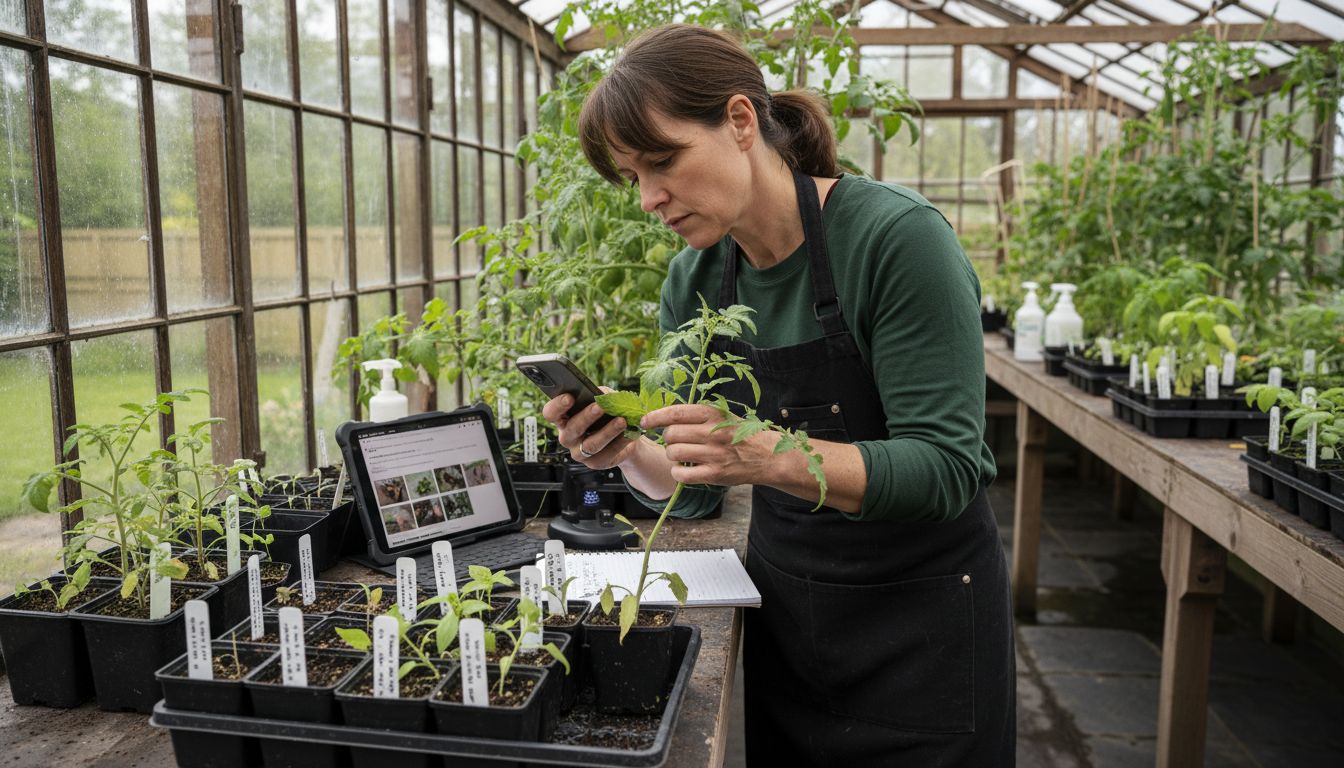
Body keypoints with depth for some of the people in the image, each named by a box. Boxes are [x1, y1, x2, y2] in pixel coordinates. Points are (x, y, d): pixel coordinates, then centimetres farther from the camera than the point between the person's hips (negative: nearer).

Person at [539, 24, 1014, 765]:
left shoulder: (896, 237, -21)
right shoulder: (693, 279, -4)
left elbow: (947, 469, -24)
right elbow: (693, 490, 1)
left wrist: (768, 454, -37)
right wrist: (628, 452, -20)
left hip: (919, 624, -5)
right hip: (782, 615, 5)